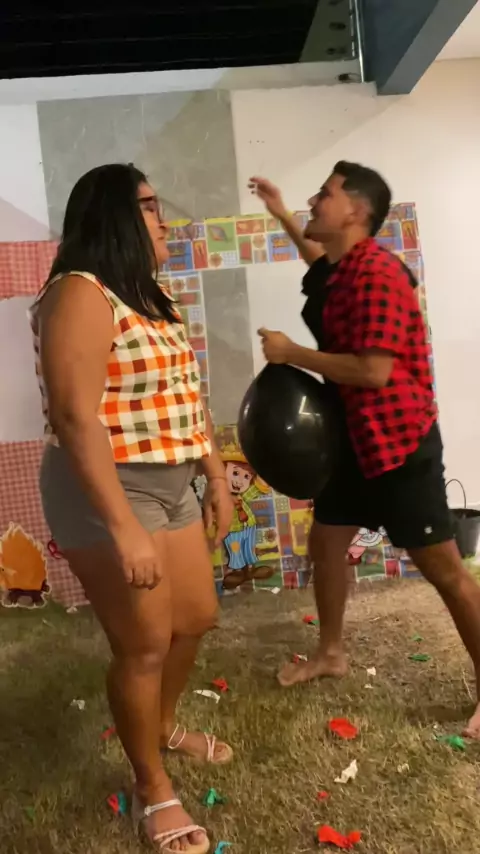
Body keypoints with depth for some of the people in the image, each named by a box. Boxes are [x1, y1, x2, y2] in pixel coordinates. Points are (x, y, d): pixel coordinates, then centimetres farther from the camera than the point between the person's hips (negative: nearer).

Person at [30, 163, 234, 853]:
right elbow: (74, 417, -24)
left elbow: (185, 400, 17)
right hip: (108, 492, -9)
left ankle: (164, 726, 45)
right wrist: (124, 527, -26)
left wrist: (217, 477, 17)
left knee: (196, 618, 18)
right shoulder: (81, 294, -16)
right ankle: (152, 790, 25)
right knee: (144, 644, 2)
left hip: (171, 486, 9)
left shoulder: (151, 299, 13)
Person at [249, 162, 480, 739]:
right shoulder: (336, 270, 9)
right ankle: (330, 653, 38)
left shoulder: (377, 274, -21)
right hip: (352, 438, 10)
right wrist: (279, 213, 29)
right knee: (325, 544, 17)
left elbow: (374, 371, -29)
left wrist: (292, 354, -20)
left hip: (399, 442, -10)